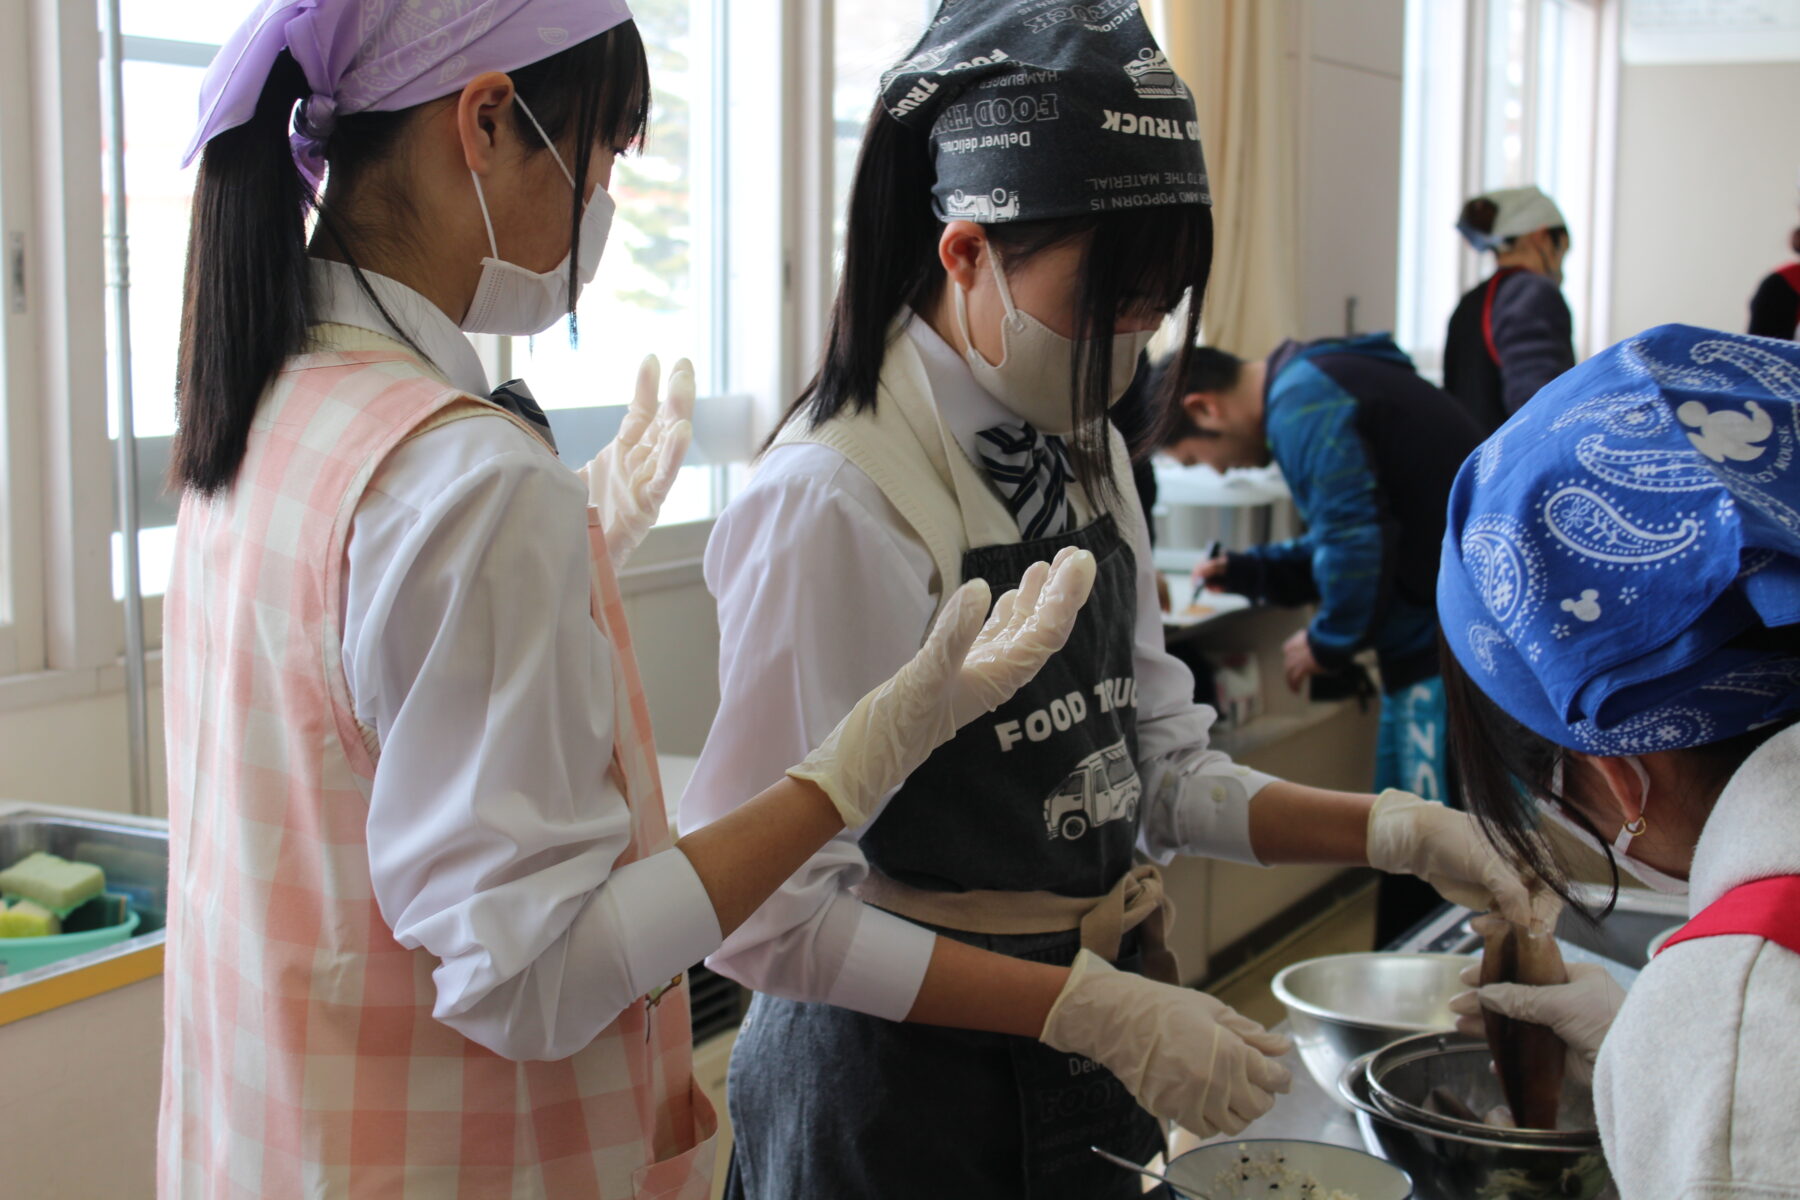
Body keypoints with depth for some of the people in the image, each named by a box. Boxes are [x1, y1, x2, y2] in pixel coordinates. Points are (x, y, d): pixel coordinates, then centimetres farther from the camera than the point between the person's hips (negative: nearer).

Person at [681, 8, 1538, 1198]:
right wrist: (1092, 1008, -25)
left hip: (1085, 1052, 7)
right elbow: (765, 909, -23)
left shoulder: (1090, 460, 2)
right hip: (900, 1092, -7)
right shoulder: (834, 504, -22)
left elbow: (1160, 768, 8)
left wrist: (1385, 828, -6)